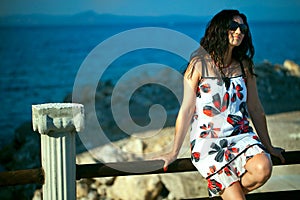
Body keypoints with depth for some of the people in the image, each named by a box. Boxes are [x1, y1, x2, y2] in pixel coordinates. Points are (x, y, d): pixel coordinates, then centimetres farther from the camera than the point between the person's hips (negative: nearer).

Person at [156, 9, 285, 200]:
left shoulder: (245, 66, 9)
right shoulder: (200, 64, -3)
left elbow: (255, 109, 15)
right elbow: (186, 110, -3)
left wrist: (269, 147, 18)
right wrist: (174, 153, -1)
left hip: (242, 136, 5)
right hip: (208, 141, -4)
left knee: (263, 169, -27)